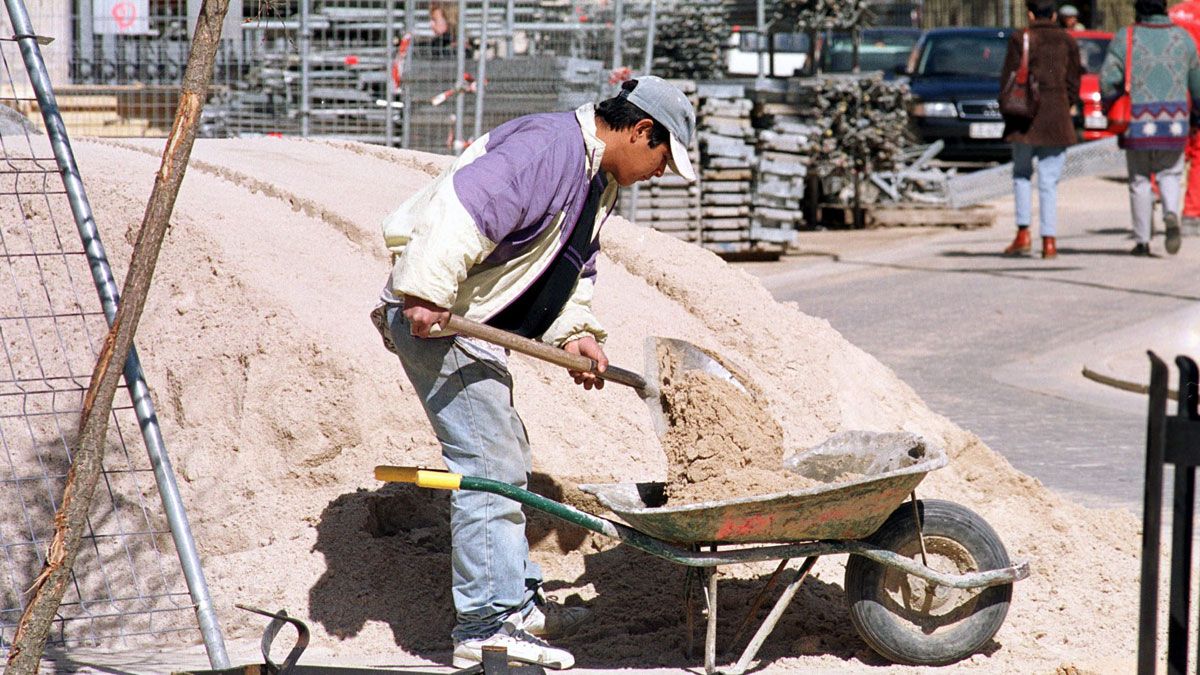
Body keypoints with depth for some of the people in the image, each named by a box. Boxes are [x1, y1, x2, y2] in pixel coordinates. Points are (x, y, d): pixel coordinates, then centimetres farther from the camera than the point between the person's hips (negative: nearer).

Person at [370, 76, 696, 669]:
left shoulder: (600, 180, 14)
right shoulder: (549, 148, -20)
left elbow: (573, 267, 20)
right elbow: (460, 210, -31)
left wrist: (576, 331, 3)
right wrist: (426, 296, -35)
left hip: (476, 325, 11)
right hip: (435, 317, -11)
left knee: (504, 459, 18)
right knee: (488, 464, -11)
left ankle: (519, 602, 30)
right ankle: (488, 623, -6)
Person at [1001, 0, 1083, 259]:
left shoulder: (1020, 39, -3)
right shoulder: (1067, 41, 6)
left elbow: (1009, 78, -3)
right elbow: (1074, 81, 7)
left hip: (1025, 116, -2)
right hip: (1057, 118, 2)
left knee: (1022, 174, 12)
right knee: (1049, 181, 4)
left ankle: (1023, 233, 1)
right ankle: (1049, 240, 0)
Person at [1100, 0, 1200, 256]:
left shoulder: (1124, 38, -2)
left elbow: (1108, 79, -10)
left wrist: (1109, 108, 6)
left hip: (1138, 122, -1)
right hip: (1175, 122, 1)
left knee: (1140, 180, 9)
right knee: (1169, 174, 14)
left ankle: (1142, 241, 9)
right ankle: (1171, 215, -15)